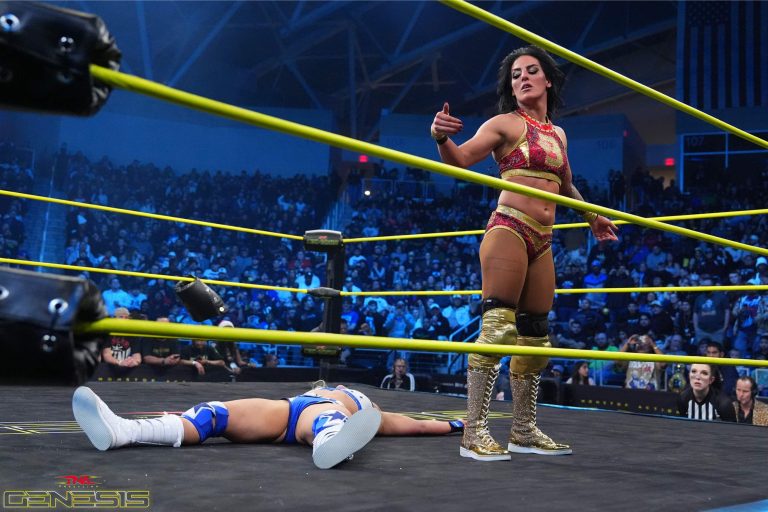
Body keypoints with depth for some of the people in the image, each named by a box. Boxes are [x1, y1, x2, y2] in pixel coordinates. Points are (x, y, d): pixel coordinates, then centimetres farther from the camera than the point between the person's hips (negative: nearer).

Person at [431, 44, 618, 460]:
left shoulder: (558, 134, 19)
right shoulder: (507, 124, 1)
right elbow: (460, 158, -12)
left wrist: (593, 217, 42)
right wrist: (441, 137, -32)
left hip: (542, 242, 7)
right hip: (509, 230, -7)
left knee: (535, 336, 8)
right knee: (497, 328, -16)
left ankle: (524, 431, 17)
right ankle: (475, 432, -15)